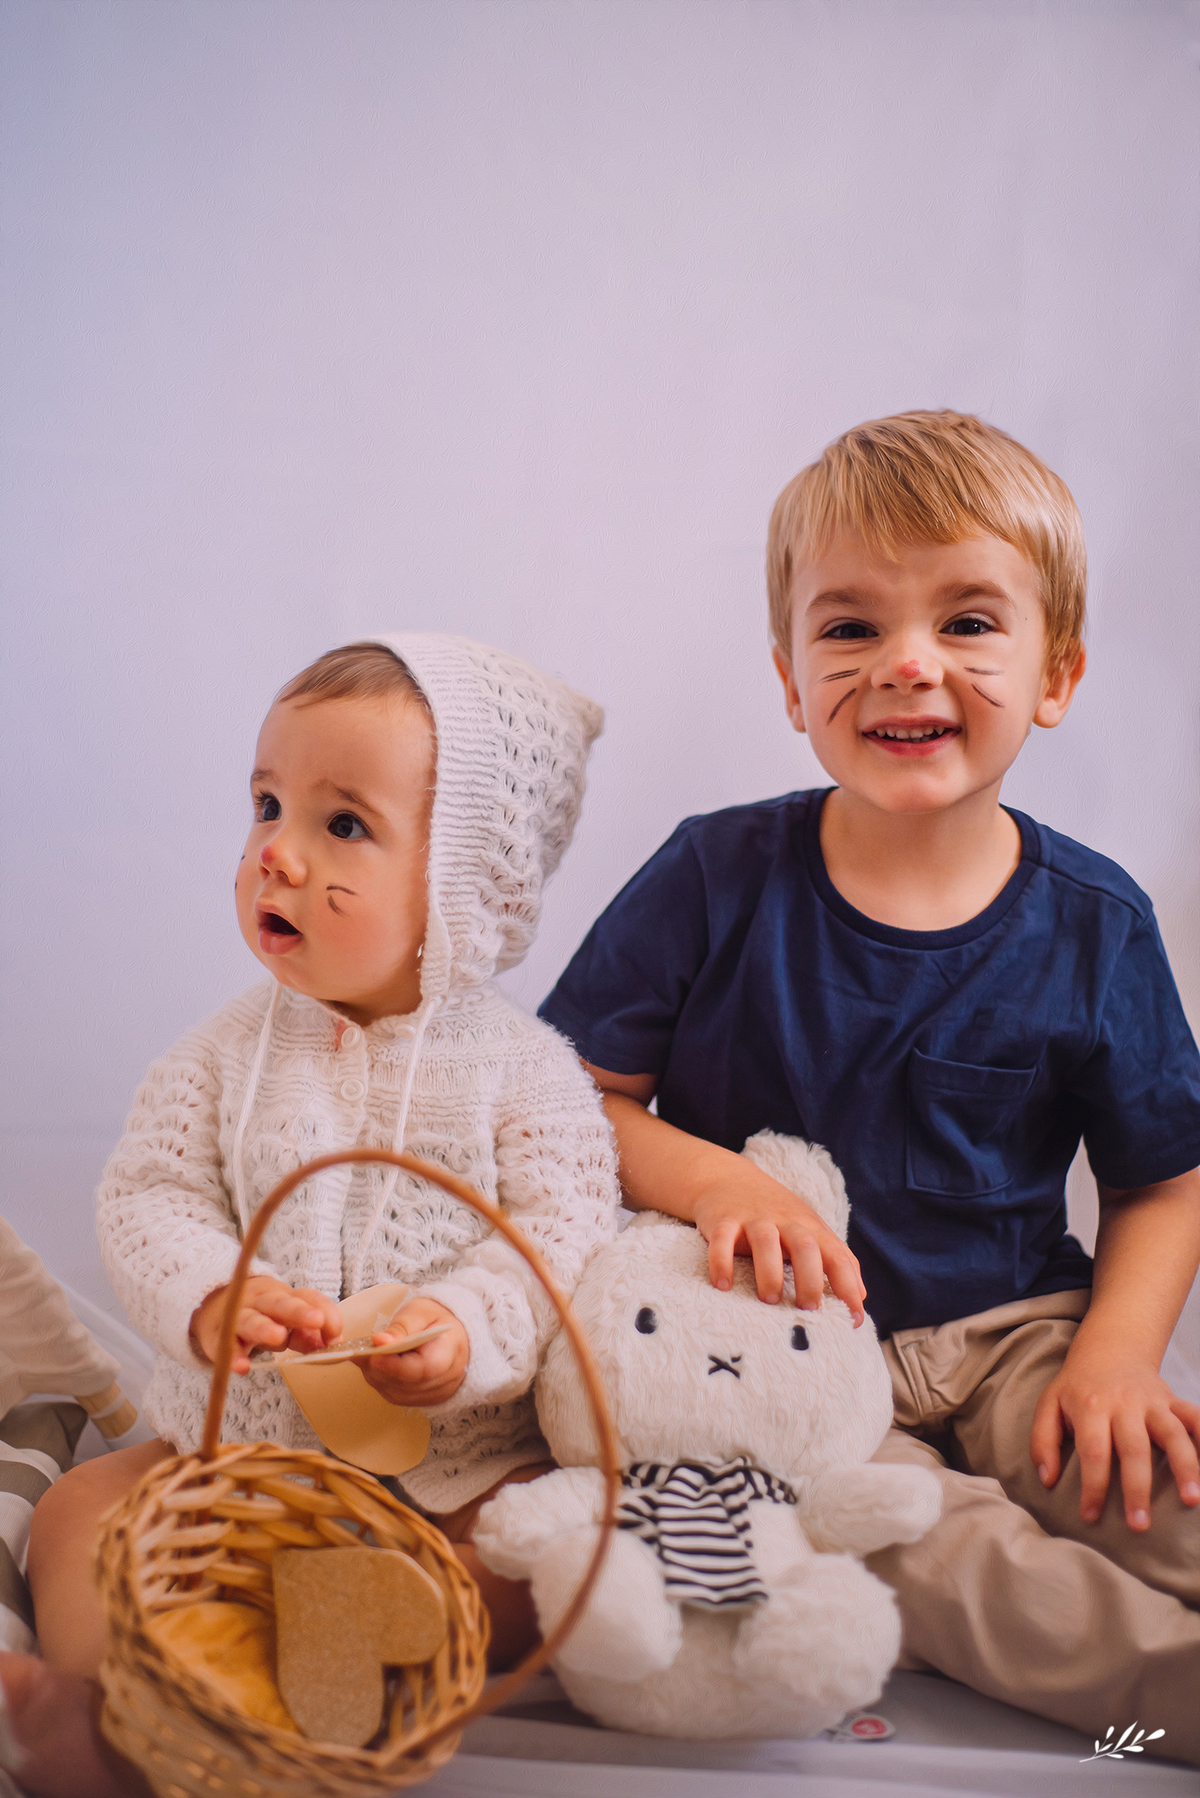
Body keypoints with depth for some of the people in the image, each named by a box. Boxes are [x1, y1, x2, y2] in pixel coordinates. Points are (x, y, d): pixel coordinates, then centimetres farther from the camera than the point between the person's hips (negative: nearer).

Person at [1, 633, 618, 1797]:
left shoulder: (522, 1068, -8)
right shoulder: (224, 1054, 2)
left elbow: (565, 1243, -15)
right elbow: (145, 1198, -4)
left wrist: (467, 1330, -34)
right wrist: (204, 1298, -26)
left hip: (462, 1462, -3)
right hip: (235, 1441, 3)